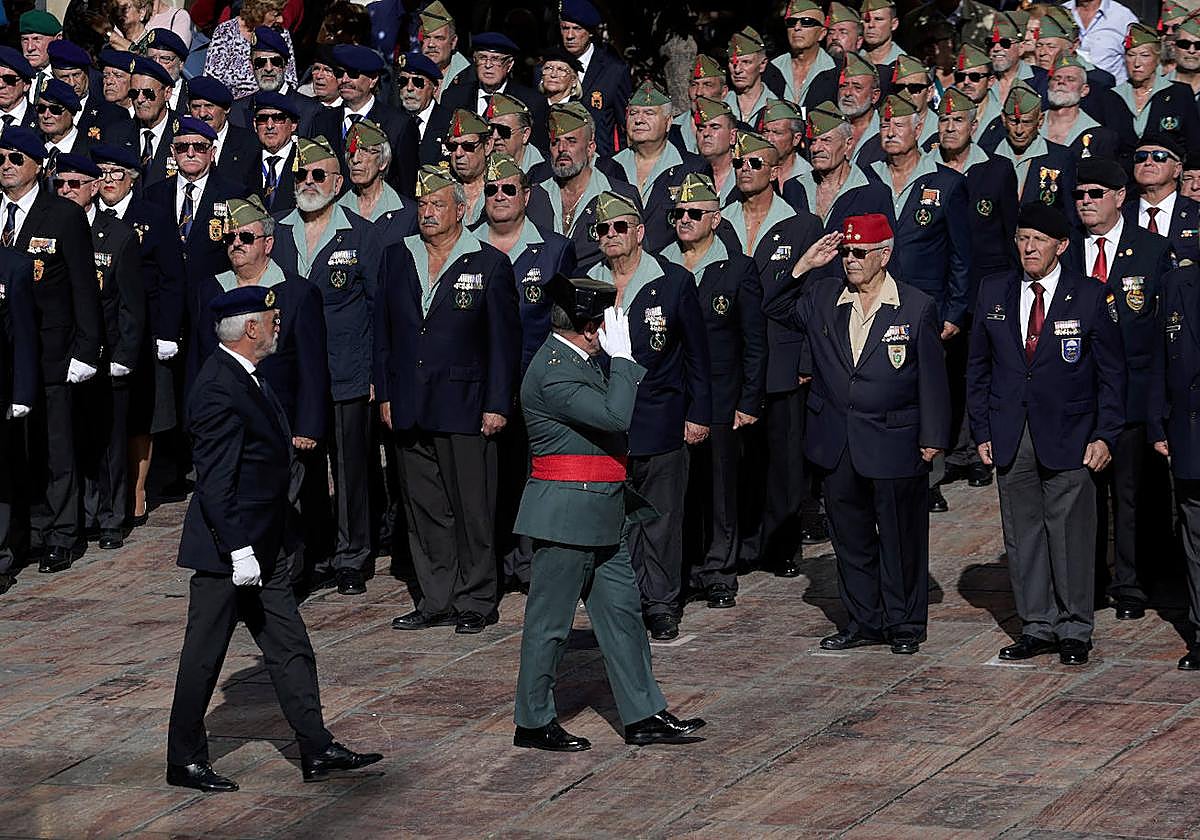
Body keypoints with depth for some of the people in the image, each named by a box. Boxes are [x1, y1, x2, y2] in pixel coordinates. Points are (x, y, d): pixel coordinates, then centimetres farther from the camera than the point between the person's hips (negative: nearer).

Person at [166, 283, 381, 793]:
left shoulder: (247, 377, 11)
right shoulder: (219, 389, -21)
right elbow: (215, 481, -24)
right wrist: (238, 551, -25)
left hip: (264, 547, 10)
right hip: (228, 551, -10)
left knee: (290, 649, 11)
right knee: (204, 655, 2)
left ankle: (317, 751, 16)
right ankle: (184, 761, 13)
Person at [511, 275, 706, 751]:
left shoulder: (578, 362, 13)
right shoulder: (553, 373, -20)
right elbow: (614, 416, -27)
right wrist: (622, 356, -20)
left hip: (600, 515, 10)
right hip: (566, 515, -10)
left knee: (621, 611, 12)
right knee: (551, 619, 1)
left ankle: (643, 716, 18)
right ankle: (533, 722, 12)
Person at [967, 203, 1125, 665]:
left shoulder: (1091, 297, -3)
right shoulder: (993, 292, 6)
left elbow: (1111, 373, 0)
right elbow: (978, 367, 12)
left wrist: (1105, 435, -7)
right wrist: (982, 430, 6)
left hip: (1069, 438, -3)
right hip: (1010, 438, 3)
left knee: (1070, 532, 0)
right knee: (1022, 535, 8)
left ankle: (1074, 630, 12)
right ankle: (1037, 626, 18)